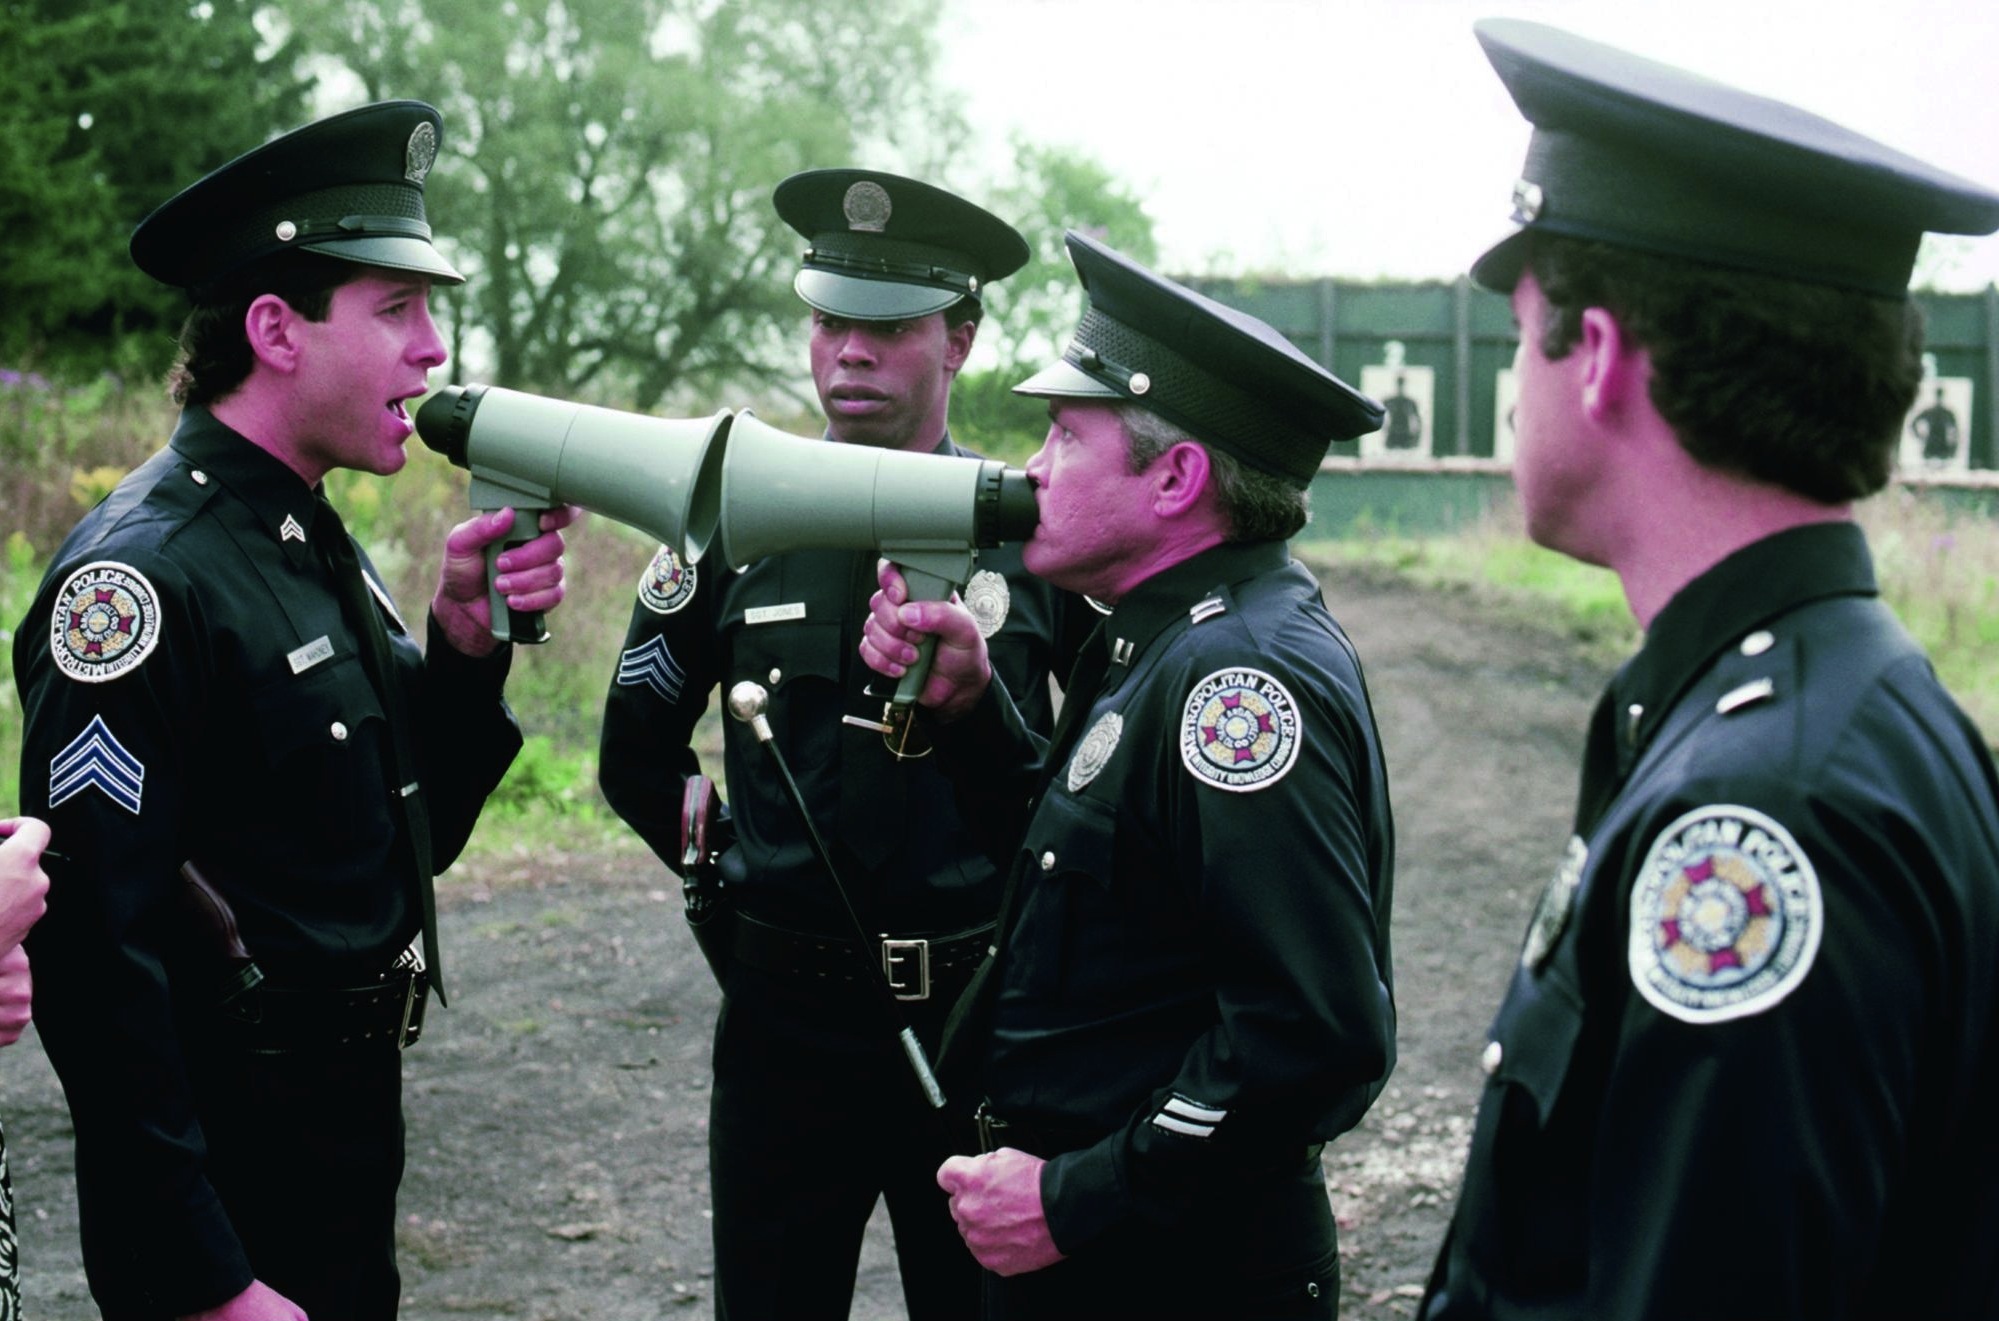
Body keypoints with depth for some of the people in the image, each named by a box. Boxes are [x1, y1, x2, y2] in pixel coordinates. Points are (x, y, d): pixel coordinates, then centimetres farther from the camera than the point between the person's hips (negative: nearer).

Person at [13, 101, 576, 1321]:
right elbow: (95, 952, -25)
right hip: (223, 1166, -9)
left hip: (355, 1125, 9)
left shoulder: (318, 546, 7)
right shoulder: (145, 577, -21)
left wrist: (464, 642, -6)